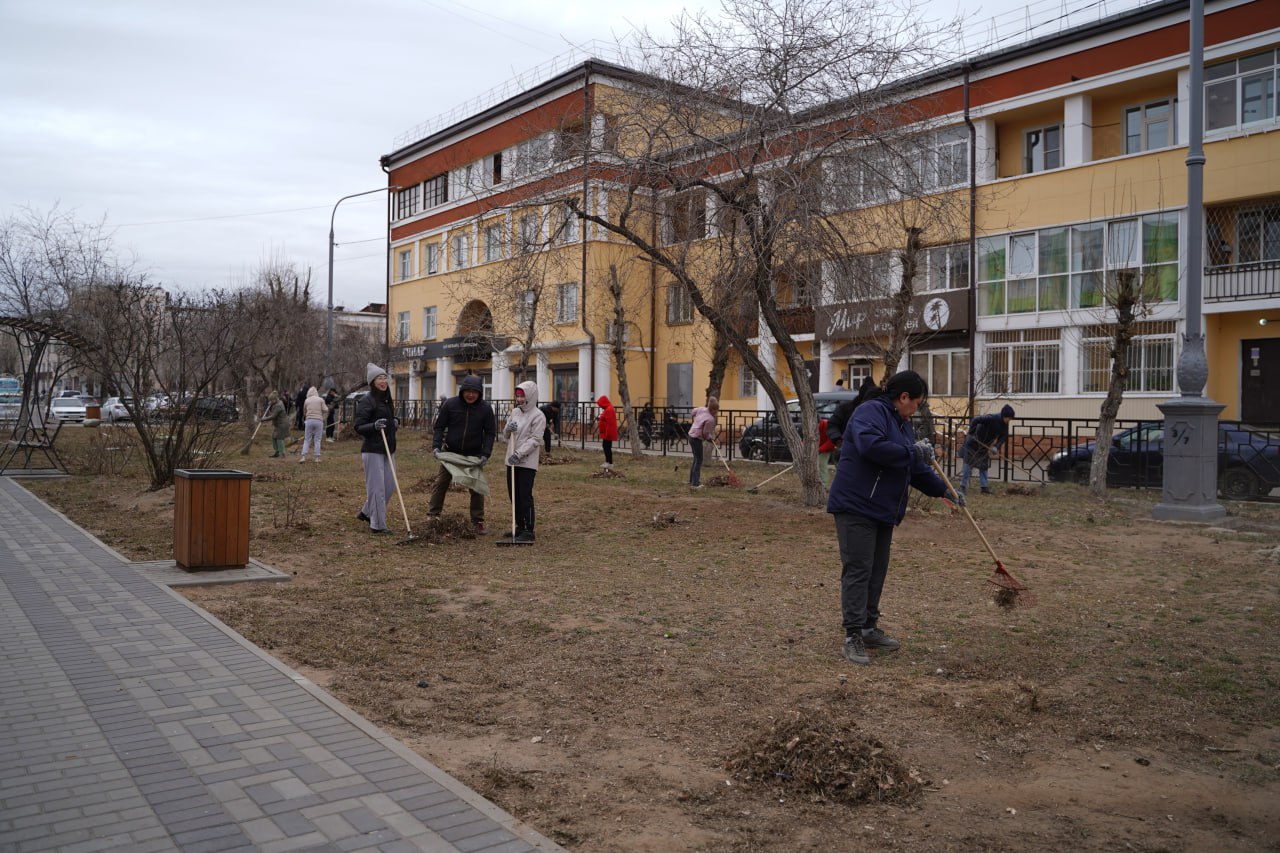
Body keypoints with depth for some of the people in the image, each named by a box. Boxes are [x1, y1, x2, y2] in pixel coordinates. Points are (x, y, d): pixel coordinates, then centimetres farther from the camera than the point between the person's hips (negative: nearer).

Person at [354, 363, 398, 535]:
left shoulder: (387, 400, 13)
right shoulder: (366, 401, -10)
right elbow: (358, 427, -13)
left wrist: (394, 424, 7)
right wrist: (374, 426, -30)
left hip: (388, 450, 8)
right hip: (372, 451, -8)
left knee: (390, 486, 11)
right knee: (376, 487, -4)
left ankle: (366, 512, 30)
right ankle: (377, 525, 5)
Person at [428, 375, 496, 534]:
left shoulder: (485, 408, -7)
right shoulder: (450, 404, -8)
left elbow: (490, 432, -2)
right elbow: (439, 427, -2)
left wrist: (485, 454, -13)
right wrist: (436, 446, -14)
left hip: (474, 455, 0)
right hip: (450, 452, 0)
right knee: (441, 484, 5)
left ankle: (478, 521, 13)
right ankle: (432, 515, 16)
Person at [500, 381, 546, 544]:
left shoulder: (538, 416, -9)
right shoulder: (514, 412, 12)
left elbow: (534, 440, -15)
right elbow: (507, 436, 16)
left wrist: (519, 454, -22)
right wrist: (508, 429, -7)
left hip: (527, 462, -7)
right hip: (512, 460, 7)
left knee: (525, 496, -8)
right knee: (514, 496, 12)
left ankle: (529, 531, -3)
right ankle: (520, 527, 23)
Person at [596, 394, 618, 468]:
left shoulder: (609, 410, -19)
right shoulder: (607, 409, 15)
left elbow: (610, 423, -24)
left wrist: (608, 433, -24)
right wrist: (599, 422, 12)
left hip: (608, 433, -11)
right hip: (606, 432, 11)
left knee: (607, 447, -7)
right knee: (605, 446, 14)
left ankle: (610, 463, -3)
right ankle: (607, 461, 20)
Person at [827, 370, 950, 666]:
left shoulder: (901, 424, 20)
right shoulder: (871, 411, -12)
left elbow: (916, 468, 27)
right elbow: (870, 446, -32)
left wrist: (943, 491, 25)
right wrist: (912, 451, -22)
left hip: (882, 511, 10)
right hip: (856, 507, -10)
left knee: (877, 572, 13)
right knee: (858, 571, -9)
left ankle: (868, 628, 24)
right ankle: (853, 636, -6)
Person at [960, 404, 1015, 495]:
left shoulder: (1005, 425, -5)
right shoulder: (992, 418, -28)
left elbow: (1003, 437, -4)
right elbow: (976, 420, -31)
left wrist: (997, 447, -20)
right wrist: (971, 433, -32)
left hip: (985, 446, 7)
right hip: (974, 443, -7)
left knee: (983, 466, 11)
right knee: (968, 464, -4)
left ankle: (984, 487, 15)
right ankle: (963, 486, 2)